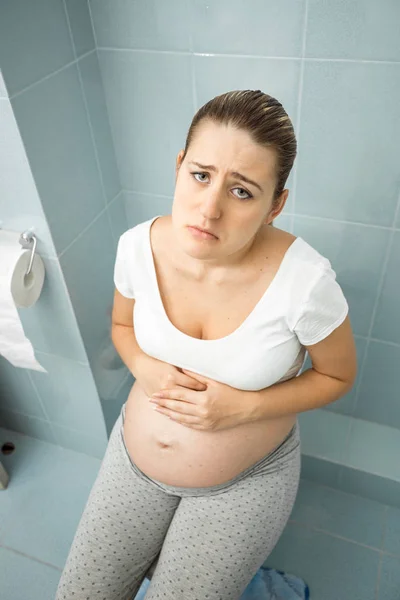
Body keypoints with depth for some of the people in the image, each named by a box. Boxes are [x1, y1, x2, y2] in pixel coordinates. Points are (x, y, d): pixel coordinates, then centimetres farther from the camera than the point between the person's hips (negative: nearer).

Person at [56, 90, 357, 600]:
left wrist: (243, 407, -22)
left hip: (245, 479, -2)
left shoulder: (304, 281, -28)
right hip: (135, 457, 4)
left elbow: (337, 376, -9)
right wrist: (145, 368, -18)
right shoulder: (139, 246, -18)